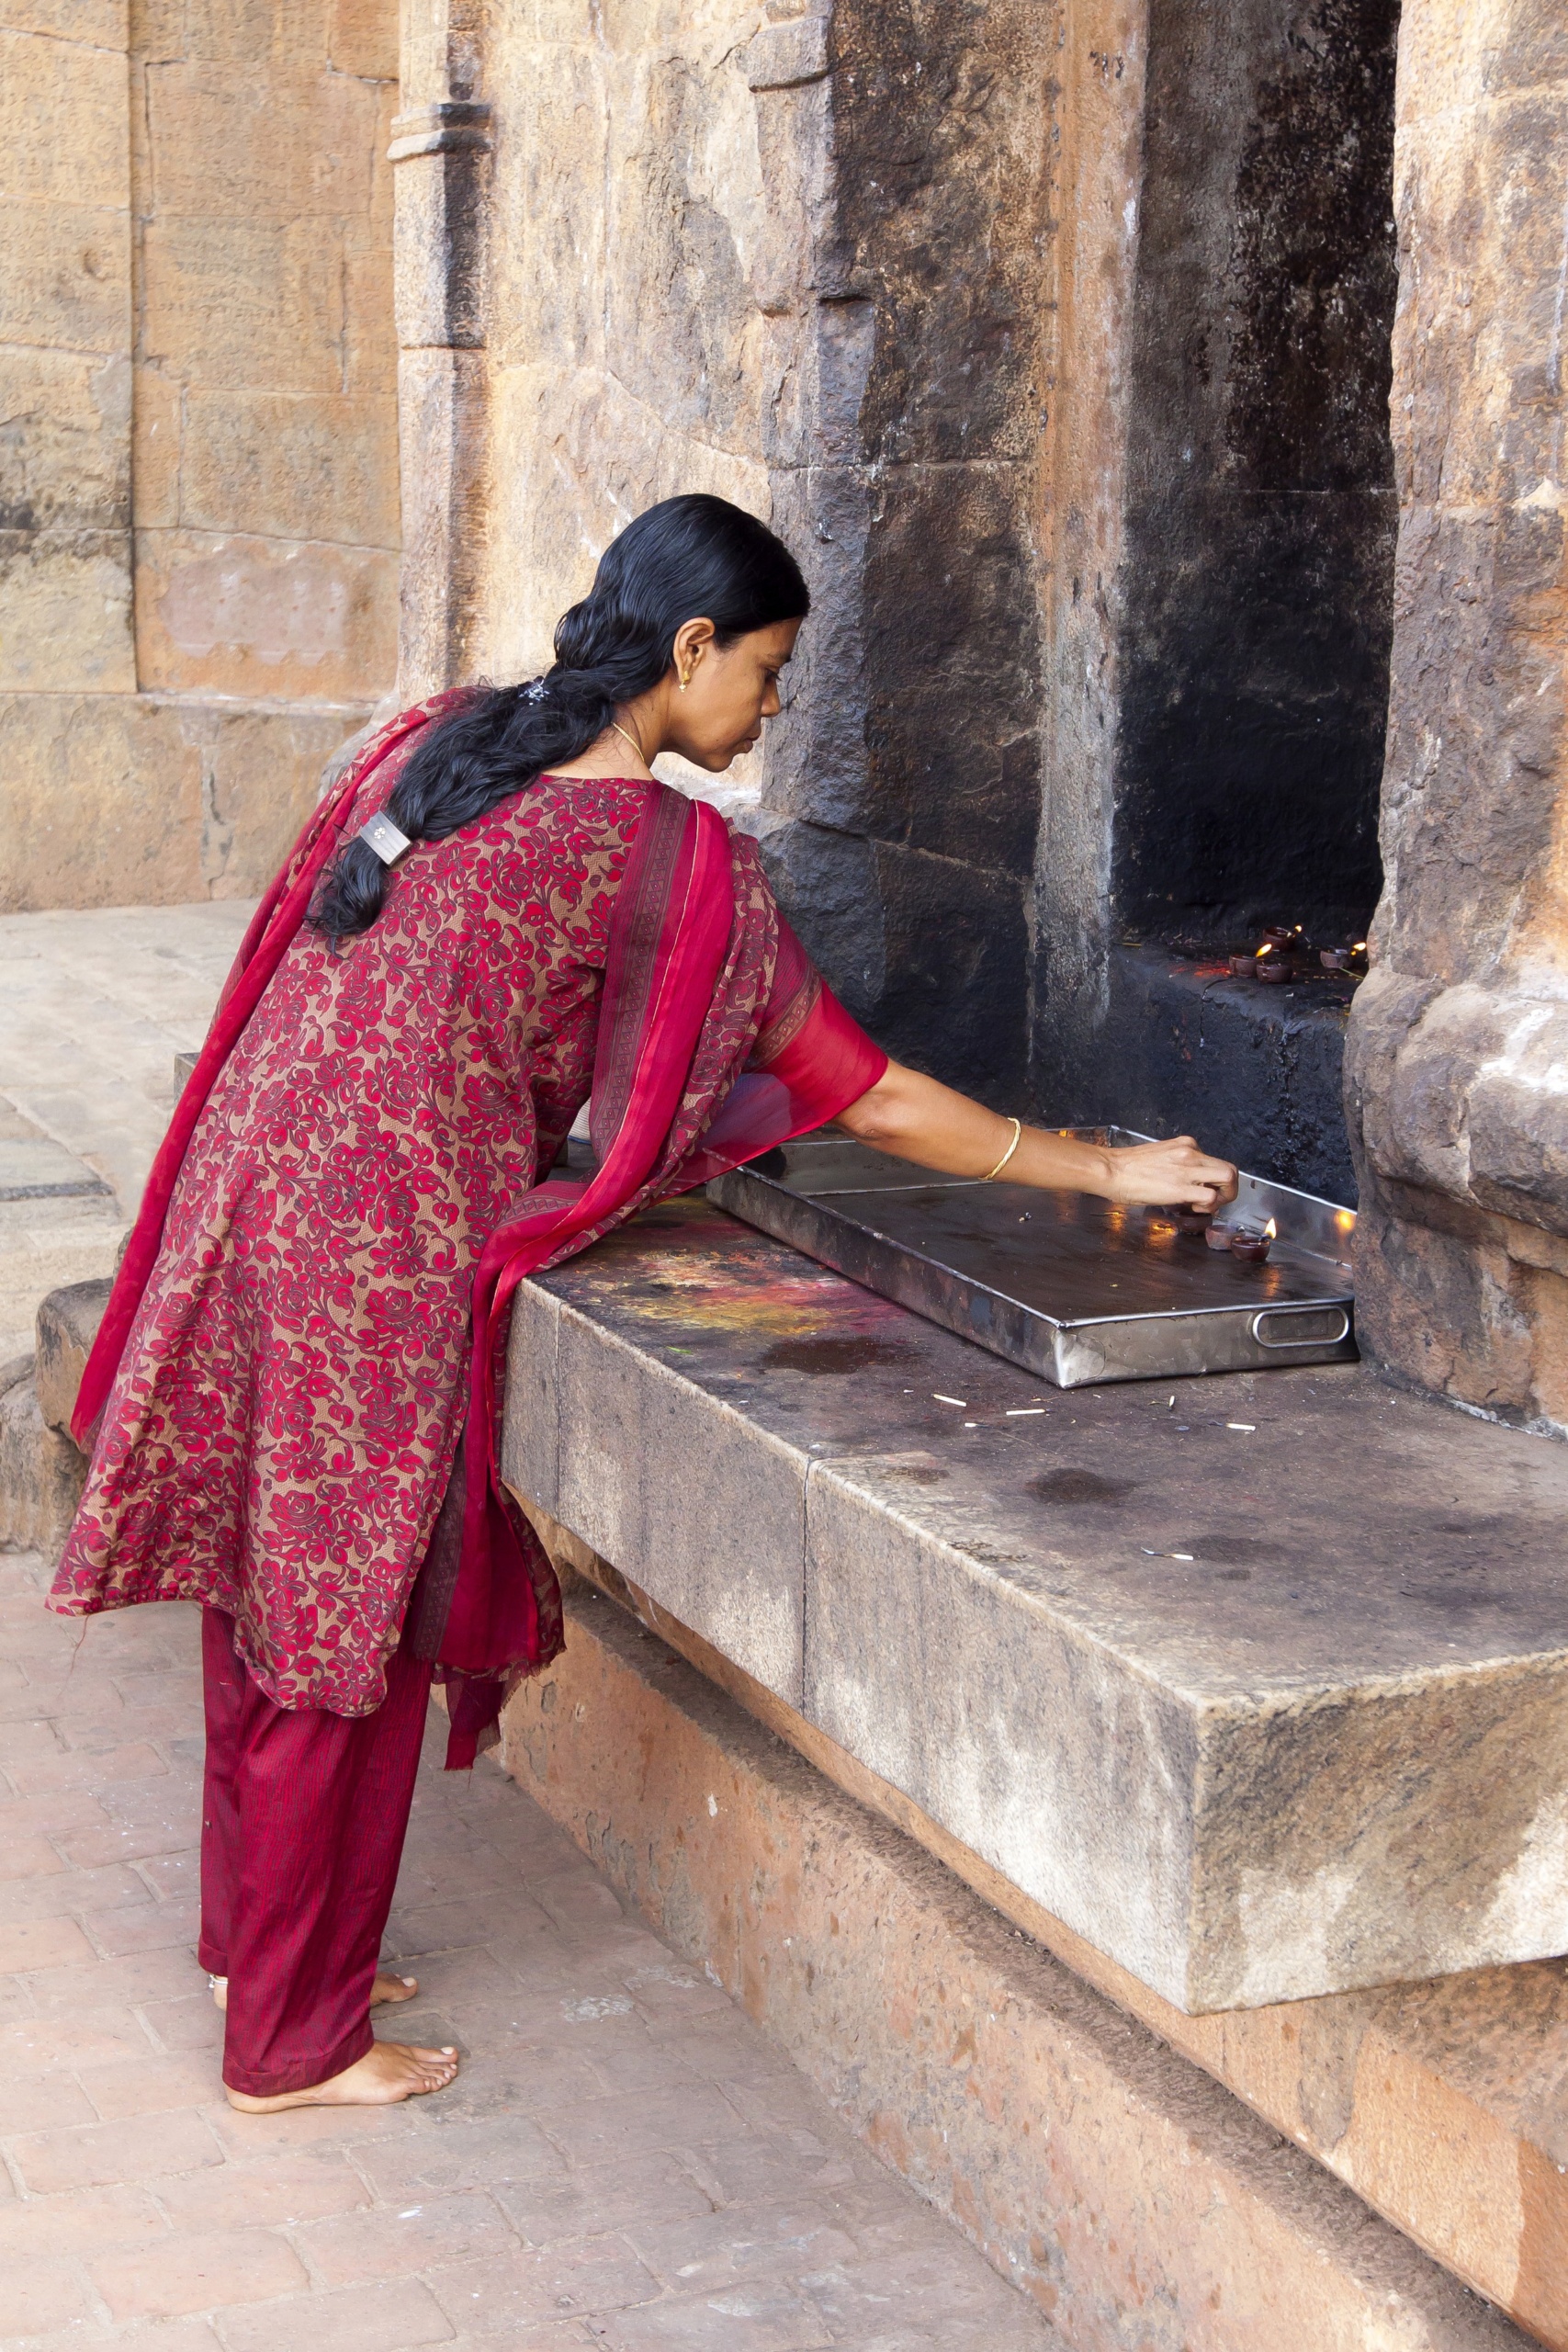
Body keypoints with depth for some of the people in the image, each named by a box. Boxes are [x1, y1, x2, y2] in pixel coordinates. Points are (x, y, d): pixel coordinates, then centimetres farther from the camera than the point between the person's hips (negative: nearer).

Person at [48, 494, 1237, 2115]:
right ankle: (296, 2041, 19)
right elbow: (877, 1102, -8)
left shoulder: (443, 738, 8)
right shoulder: (676, 860, -12)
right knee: (344, 1632, 5)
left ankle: (258, 1931, 38)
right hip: (379, 1247, -8)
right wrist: (1107, 1171, 2)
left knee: (268, 1597, 20)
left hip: (247, 1184, 8)